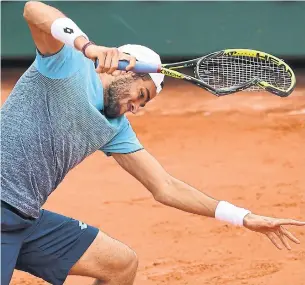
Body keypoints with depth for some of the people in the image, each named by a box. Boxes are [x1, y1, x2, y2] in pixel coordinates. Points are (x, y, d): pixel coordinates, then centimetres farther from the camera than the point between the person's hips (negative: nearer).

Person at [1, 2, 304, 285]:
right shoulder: (68, 64, -5)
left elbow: (164, 188, 18)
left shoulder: (115, 127, 16)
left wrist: (245, 218, 15)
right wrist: (90, 47, -40)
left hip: (29, 219, 9)